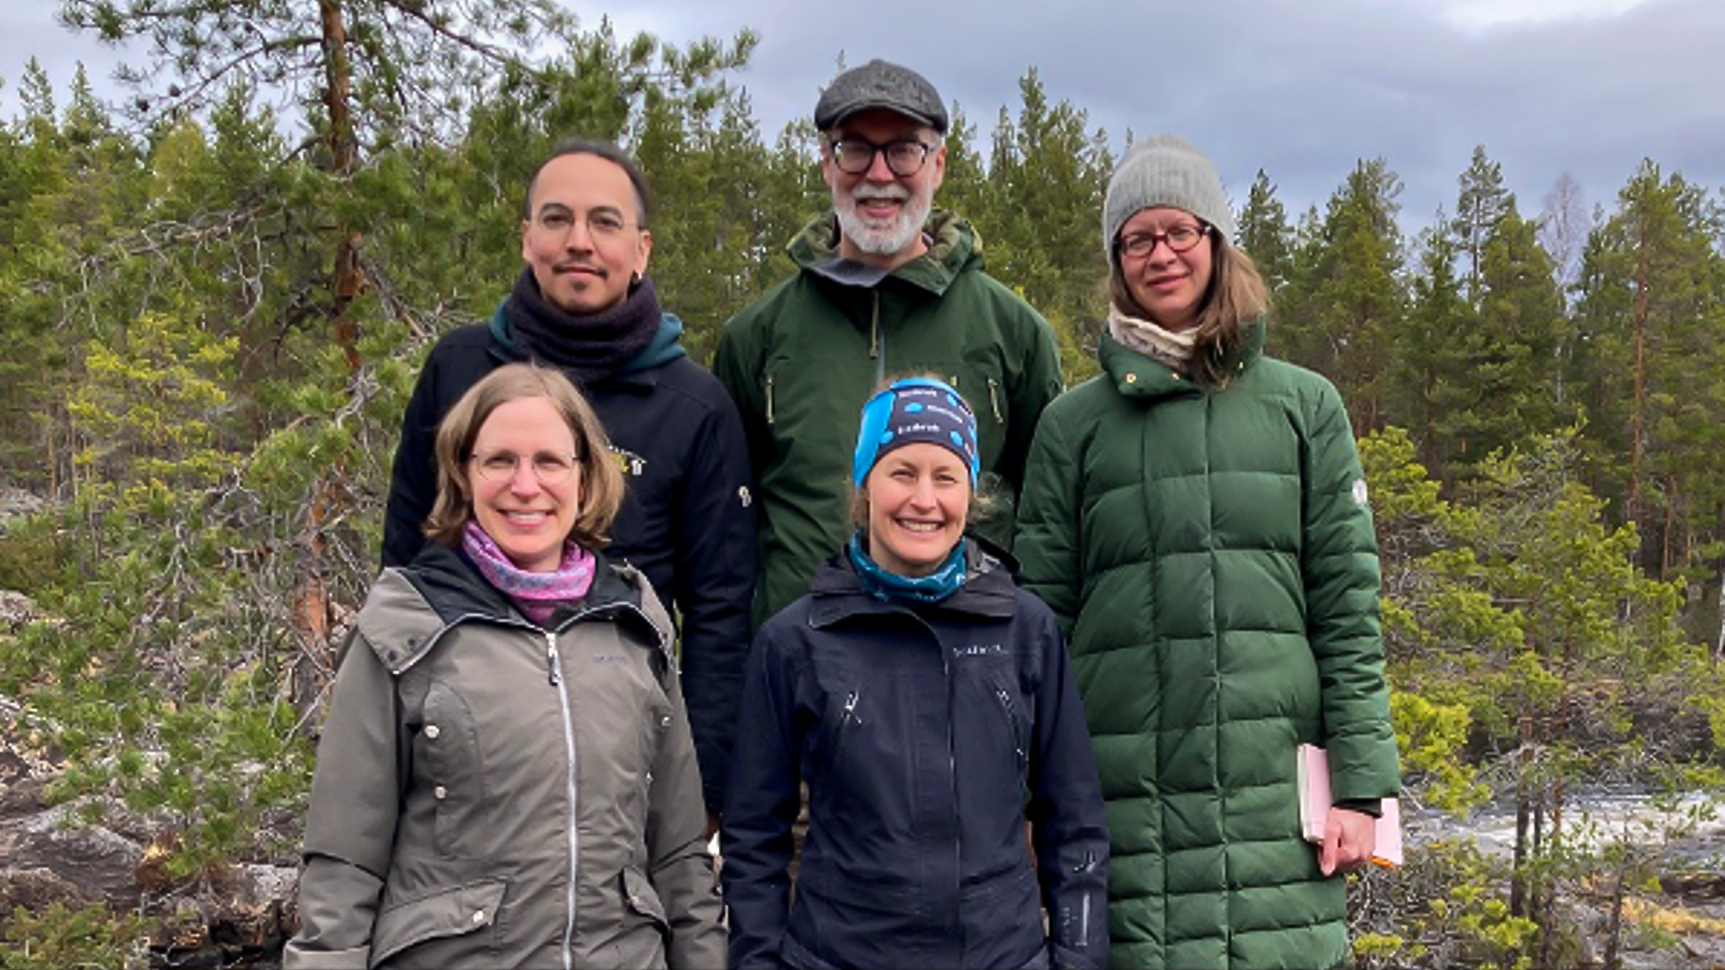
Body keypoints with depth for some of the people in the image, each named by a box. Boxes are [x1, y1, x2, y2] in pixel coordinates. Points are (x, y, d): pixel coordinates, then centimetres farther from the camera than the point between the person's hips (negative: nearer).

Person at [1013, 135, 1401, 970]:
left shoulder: (1303, 406, 8)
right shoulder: (1074, 423, 7)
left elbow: (1347, 605, 5)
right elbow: (1042, 617, 5)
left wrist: (1360, 783, -1)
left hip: (1275, 792, 0)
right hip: (1128, 799, 0)